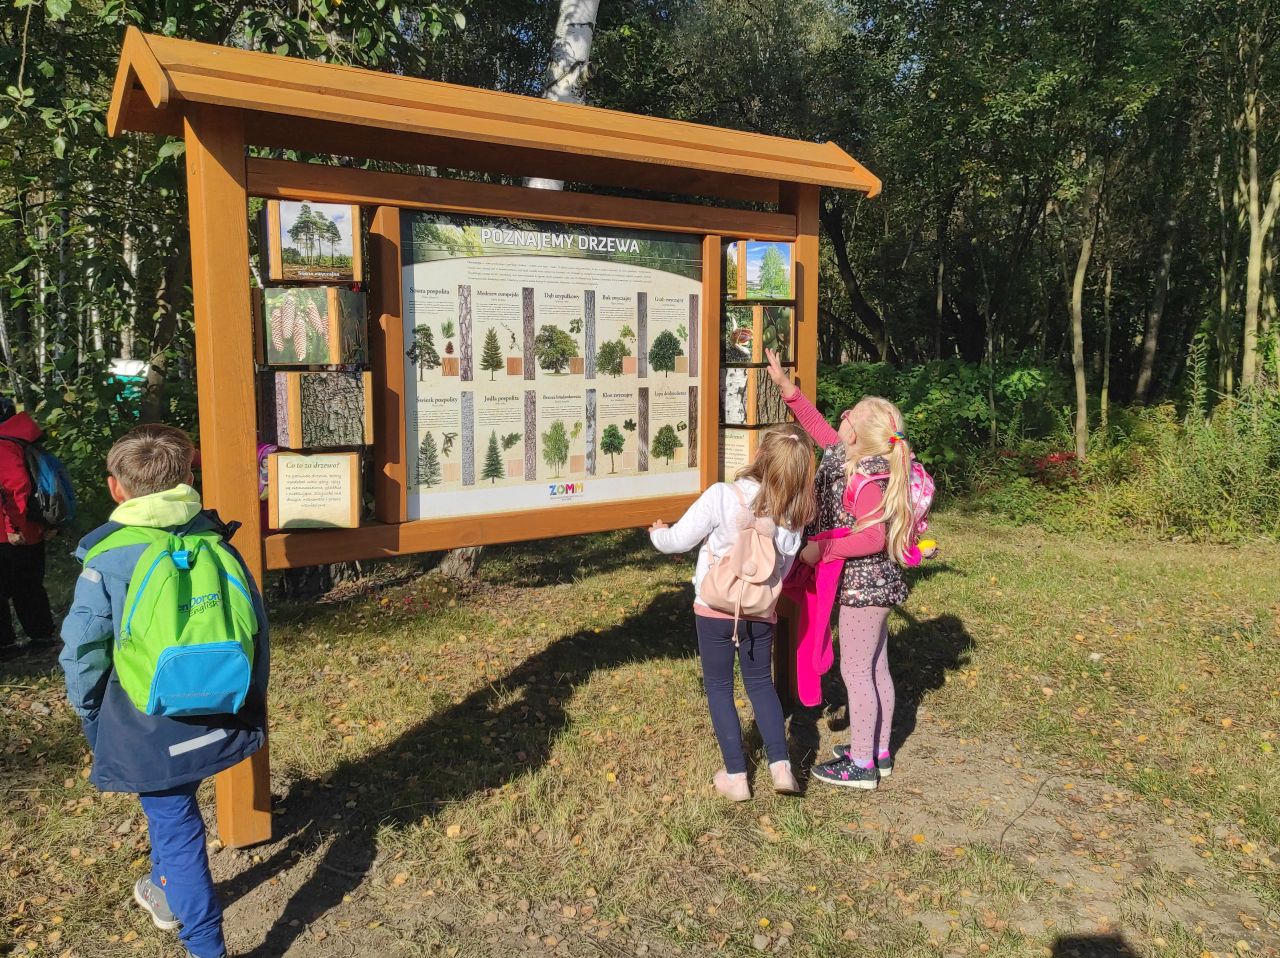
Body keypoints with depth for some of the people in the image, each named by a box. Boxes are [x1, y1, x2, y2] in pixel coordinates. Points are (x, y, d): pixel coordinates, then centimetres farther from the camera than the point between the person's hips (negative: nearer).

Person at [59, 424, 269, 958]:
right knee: (173, 809, 30)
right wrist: (251, 697, 17)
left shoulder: (106, 560, -14)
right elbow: (257, 627, 3)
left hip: (152, 729, -4)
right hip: (222, 721, 5)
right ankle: (169, 893, 51)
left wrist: (92, 716, 10)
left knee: (174, 826, 9)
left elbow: (83, 653, -8)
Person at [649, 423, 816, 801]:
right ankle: (781, 766, 15)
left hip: (714, 608, -3)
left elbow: (679, 540, -13)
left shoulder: (722, 496, -22)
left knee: (719, 688, 13)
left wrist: (658, 534, 10)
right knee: (761, 683, 22)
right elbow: (783, 569, 5)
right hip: (761, 612, 3)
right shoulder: (793, 516, -8)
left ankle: (736, 776, 16)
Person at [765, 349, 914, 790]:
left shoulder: (865, 478, -24)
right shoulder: (842, 455, 2)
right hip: (872, 585, 9)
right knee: (875, 668, 17)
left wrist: (821, 549, -20)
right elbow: (817, 425, 16)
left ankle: (861, 765, 13)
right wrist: (785, 386, 10)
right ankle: (878, 752, 30)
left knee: (855, 670, 1)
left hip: (862, 586, -9)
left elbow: (873, 538, -28)